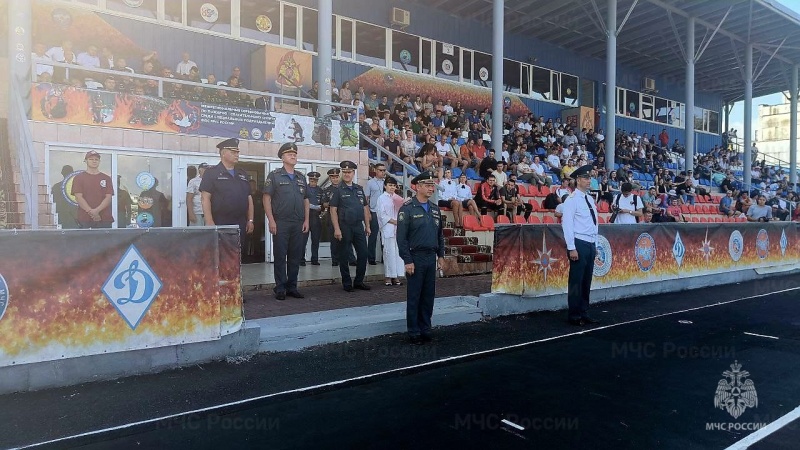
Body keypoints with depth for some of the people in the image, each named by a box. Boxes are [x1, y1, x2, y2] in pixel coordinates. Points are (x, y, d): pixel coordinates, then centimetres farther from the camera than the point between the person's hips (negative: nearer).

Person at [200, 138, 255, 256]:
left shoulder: (242, 174, 17)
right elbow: (205, 198, -8)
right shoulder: (211, 173, -1)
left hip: (240, 224, 6)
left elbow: (249, 198, 18)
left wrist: (250, 220, 9)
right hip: (219, 223, -5)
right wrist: (209, 223, -17)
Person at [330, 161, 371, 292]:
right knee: (344, 256, 4)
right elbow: (333, 210, -7)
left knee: (363, 254, 5)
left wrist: (367, 226, 11)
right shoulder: (338, 190, -2)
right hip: (344, 226, -5)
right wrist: (336, 229, -15)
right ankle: (347, 283, 15)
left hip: (359, 226, 5)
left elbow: (365, 208, 15)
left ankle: (359, 281, 19)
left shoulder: (359, 189, 12)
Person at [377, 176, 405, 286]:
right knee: (389, 252, -4)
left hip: (399, 228, 4)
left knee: (398, 251, 2)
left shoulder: (398, 198, 13)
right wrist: (395, 221, -11)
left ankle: (396, 276, 9)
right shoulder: (382, 198, 1)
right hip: (388, 229, -4)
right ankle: (388, 277, 3)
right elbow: (382, 215, -6)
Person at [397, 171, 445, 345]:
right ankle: (414, 333, 13)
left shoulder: (435, 209, 11)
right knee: (414, 297, 2)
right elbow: (401, 237, -13)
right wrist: (407, 260, -16)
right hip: (415, 258, -6)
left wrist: (441, 255, 11)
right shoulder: (407, 208, -9)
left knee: (429, 296, 11)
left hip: (431, 257, 6)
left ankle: (426, 330, 23)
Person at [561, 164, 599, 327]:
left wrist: (595, 244, 15)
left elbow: (594, 223, 18)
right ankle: (574, 315, 8)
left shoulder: (590, 199, 14)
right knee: (576, 281, -2)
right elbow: (567, 224, -15)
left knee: (587, 281, 12)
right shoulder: (572, 199, -10)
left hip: (590, 244, 8)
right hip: (579, 243, -8)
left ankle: (584, 313, 22)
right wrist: (571, 248, -18)